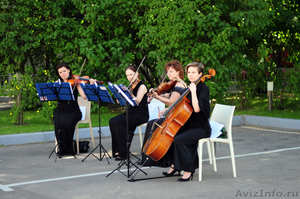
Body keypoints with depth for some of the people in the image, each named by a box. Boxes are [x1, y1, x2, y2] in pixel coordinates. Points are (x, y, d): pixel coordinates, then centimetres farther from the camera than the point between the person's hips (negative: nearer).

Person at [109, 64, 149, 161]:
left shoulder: (141, 86, -8)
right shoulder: (131, 86, 14)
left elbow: (137, 101, -24)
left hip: (141, 114, -8)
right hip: (131, 112, 8)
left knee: (119, 122, -27)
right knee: (112, 121, -13)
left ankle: (123, 153, -21)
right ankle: (117, 150, -8)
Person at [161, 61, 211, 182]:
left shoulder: (204, 89, -12)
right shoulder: (188, 88, 12)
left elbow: (197, 108, -27)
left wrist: (193, 91, -24)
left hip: (201, 128, -8)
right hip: (188, 125, 8)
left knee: (179, 139, -29)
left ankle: (188, 170, -18)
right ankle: (175, 165, 10)